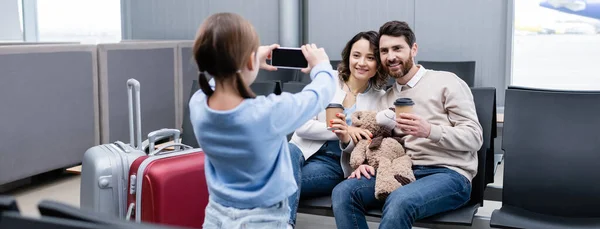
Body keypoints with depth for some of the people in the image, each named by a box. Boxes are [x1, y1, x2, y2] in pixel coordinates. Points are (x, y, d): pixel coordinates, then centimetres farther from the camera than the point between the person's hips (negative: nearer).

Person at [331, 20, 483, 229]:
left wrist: (430, 131, -22)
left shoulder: (446, 82, 1)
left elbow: (474, 137, -6)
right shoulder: (386, 99, 19)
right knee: (343, 192, -19)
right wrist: (365, 163, -4)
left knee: (399, 202, -36)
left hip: (448, 173, -5)